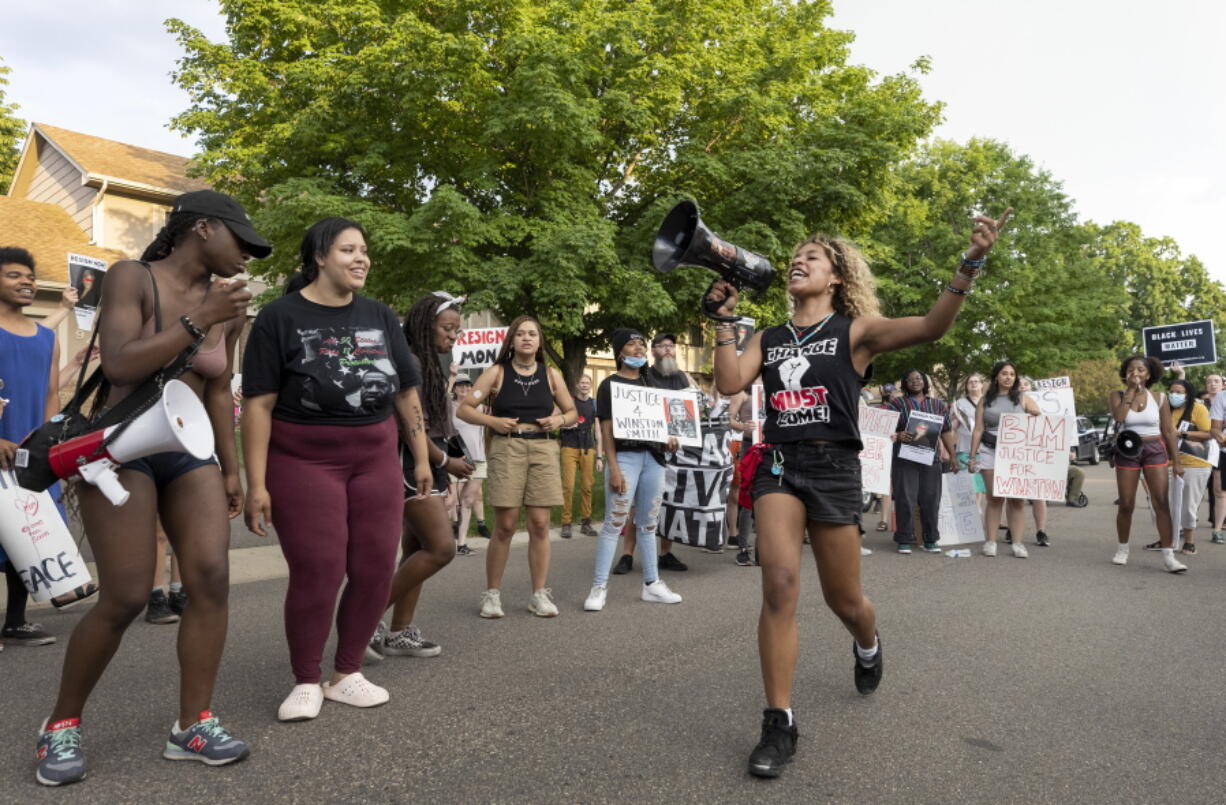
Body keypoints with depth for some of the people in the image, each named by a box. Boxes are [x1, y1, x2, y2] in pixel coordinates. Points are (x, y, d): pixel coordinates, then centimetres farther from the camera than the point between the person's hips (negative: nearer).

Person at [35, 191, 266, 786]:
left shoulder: (228, 303, 5)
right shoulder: (132, 277, -9)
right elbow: (119, 365, -22)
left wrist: (231, 469, 12)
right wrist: (199, 320, -25)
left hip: (190, 453, 5)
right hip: (121, 449, -5)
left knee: (211, 581, -10)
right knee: (126, 599, -10)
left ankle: (192, 725, 1)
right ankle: (61, 724, 14)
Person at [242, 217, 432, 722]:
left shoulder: (380, 316, 9)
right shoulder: (280, 316, -5)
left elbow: (407, 392, 12)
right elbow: (258, 404, -9)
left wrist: (421, 457, 10)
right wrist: (256, 484, -13)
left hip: (376, 460, 5)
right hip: (303, 462, -4)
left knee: (376, 570, 3)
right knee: (317, 573, -6)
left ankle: (346, 674, 22)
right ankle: (306, 683, 15)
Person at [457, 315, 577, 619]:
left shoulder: (551, 375, 10)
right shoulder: (497, 372, 4)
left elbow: (572, 412, 19)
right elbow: (463, 409, 3)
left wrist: (559, 420, -2)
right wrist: (492, 421, -12)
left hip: (543, 450, 2)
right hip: (506, 449, -2)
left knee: (540, 525, 2)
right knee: (505, 526, -1)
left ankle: (539, 594, 12)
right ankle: (492, 593, 12)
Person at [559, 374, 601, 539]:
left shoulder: (594, 405, 12)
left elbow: (598, 431, 11)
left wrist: (600, 456, 6)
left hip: (588, 449, 3)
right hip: (570, 447, -3)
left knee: (587, 486, 2)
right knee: (568, 486, -9)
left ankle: (585, 523, 13)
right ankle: (566, 523, 0)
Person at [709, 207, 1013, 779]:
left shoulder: (855, 331, 3)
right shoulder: (768, 338, 13)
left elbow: (930, 328, -12)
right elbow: (729, 384, -3)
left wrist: (970, 265, -24)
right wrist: (724, 319, -4)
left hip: (834, 468, -2)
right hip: (778, 464, 2)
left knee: (843, 600, 9)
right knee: (779, 584, -17)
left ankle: (868, 646, 49)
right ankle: (779, 726, -5)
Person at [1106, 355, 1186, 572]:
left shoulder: (1159, 398, 2)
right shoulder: (1117, 396, 1)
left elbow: (1168, 431, 5)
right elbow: (1118, 417, -20)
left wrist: (1176, 461, 4)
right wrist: (1131, 390, -15)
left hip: (1155, 450, 0)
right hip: (1127, 451, 0)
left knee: (1162, 502, -8)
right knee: (1126, 505, 4)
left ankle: (1168, 556, -8)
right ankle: (1122, 548, 23)